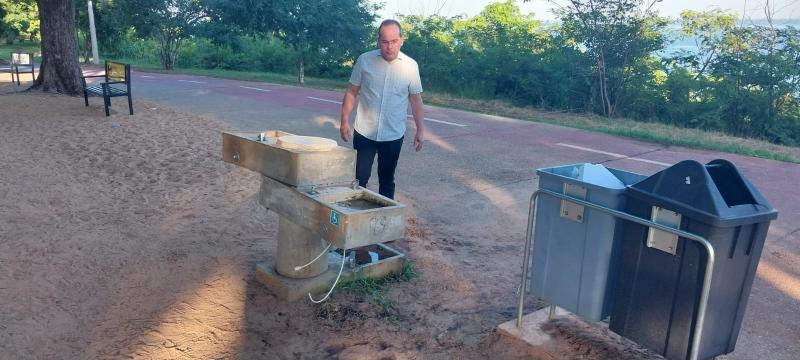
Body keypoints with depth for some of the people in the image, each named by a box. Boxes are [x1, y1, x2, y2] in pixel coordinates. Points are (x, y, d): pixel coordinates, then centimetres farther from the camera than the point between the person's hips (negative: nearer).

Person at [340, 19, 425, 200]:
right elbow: (351, 92, 2)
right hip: (364, 132, 0)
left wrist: (420, 130, 3)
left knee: (387, 180, 12)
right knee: (360, 178, 8)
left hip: (393, 135, 0)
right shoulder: (364, 60, -5)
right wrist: (344, 121, -1)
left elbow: (416, 99, 3)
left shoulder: (411, 66, -4)